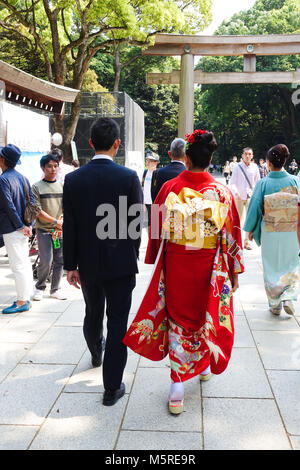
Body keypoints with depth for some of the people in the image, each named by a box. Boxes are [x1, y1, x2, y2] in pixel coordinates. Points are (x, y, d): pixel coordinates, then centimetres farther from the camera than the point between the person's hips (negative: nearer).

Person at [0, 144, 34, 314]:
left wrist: (20, 226, -12)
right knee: (25, 263, 13)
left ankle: (22, 302, 2)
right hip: (24, 227, 8)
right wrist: (27, 225, 5)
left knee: (18, 265, -4)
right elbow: (32, 202, 9)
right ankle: (27, 298, 21)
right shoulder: (23, 178, 11)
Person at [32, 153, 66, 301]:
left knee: (60, 260, 4)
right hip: (43, 230, -3)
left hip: (60, 231, 4)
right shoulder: (37, 187, -1)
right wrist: (55, 222, -15)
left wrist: (61, 224, -9)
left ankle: (55, 289, 18)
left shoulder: (62, 186, 10)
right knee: (46, 261, -8)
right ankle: (40, 287, 14)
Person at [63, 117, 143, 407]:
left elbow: (69, 228, -4)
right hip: (120, 263, -3)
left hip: (88, 263, 3)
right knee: (117, 322, 5)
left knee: (92, 314, 24)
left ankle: (96, 353, 53)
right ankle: (112, 388, 11)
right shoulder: (129, 177, -13)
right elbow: (136, 223, -8)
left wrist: (71, 265, 5)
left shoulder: (73, 179, -7)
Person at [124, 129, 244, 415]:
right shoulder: (222, 192, -9)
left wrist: (155, 261, 13)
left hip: (175, 266, 0)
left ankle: (177, 387, 9)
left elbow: (157, 230, -1)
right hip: (209, 269, 1)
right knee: (207, 314, 21)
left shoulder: (169, 188, -9)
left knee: (178, 319, 9)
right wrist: (234, 273, 6)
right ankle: (204, 365, 43)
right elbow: (231, 236, -4)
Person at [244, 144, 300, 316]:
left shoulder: (263, 183, -11)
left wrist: (251, 229, 4)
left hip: (270, 232, -1)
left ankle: (275, 305, 21)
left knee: (271, 267, 14)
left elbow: (255, 207, -8)